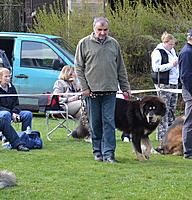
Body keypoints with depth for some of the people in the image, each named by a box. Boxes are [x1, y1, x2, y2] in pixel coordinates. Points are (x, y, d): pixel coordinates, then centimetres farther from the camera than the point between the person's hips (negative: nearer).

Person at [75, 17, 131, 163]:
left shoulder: (114, 44, 11)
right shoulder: (84, 44, 2)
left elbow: (121, 68, 17)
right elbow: (79, 67, 3)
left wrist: (125, 87, 14)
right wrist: (84, 87, -4)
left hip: (110, 91, 1)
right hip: (92, 91, -1)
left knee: (109, 122, -4)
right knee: (95, 123, 5)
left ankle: (108, 153, -4)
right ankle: (98, 152, 15)